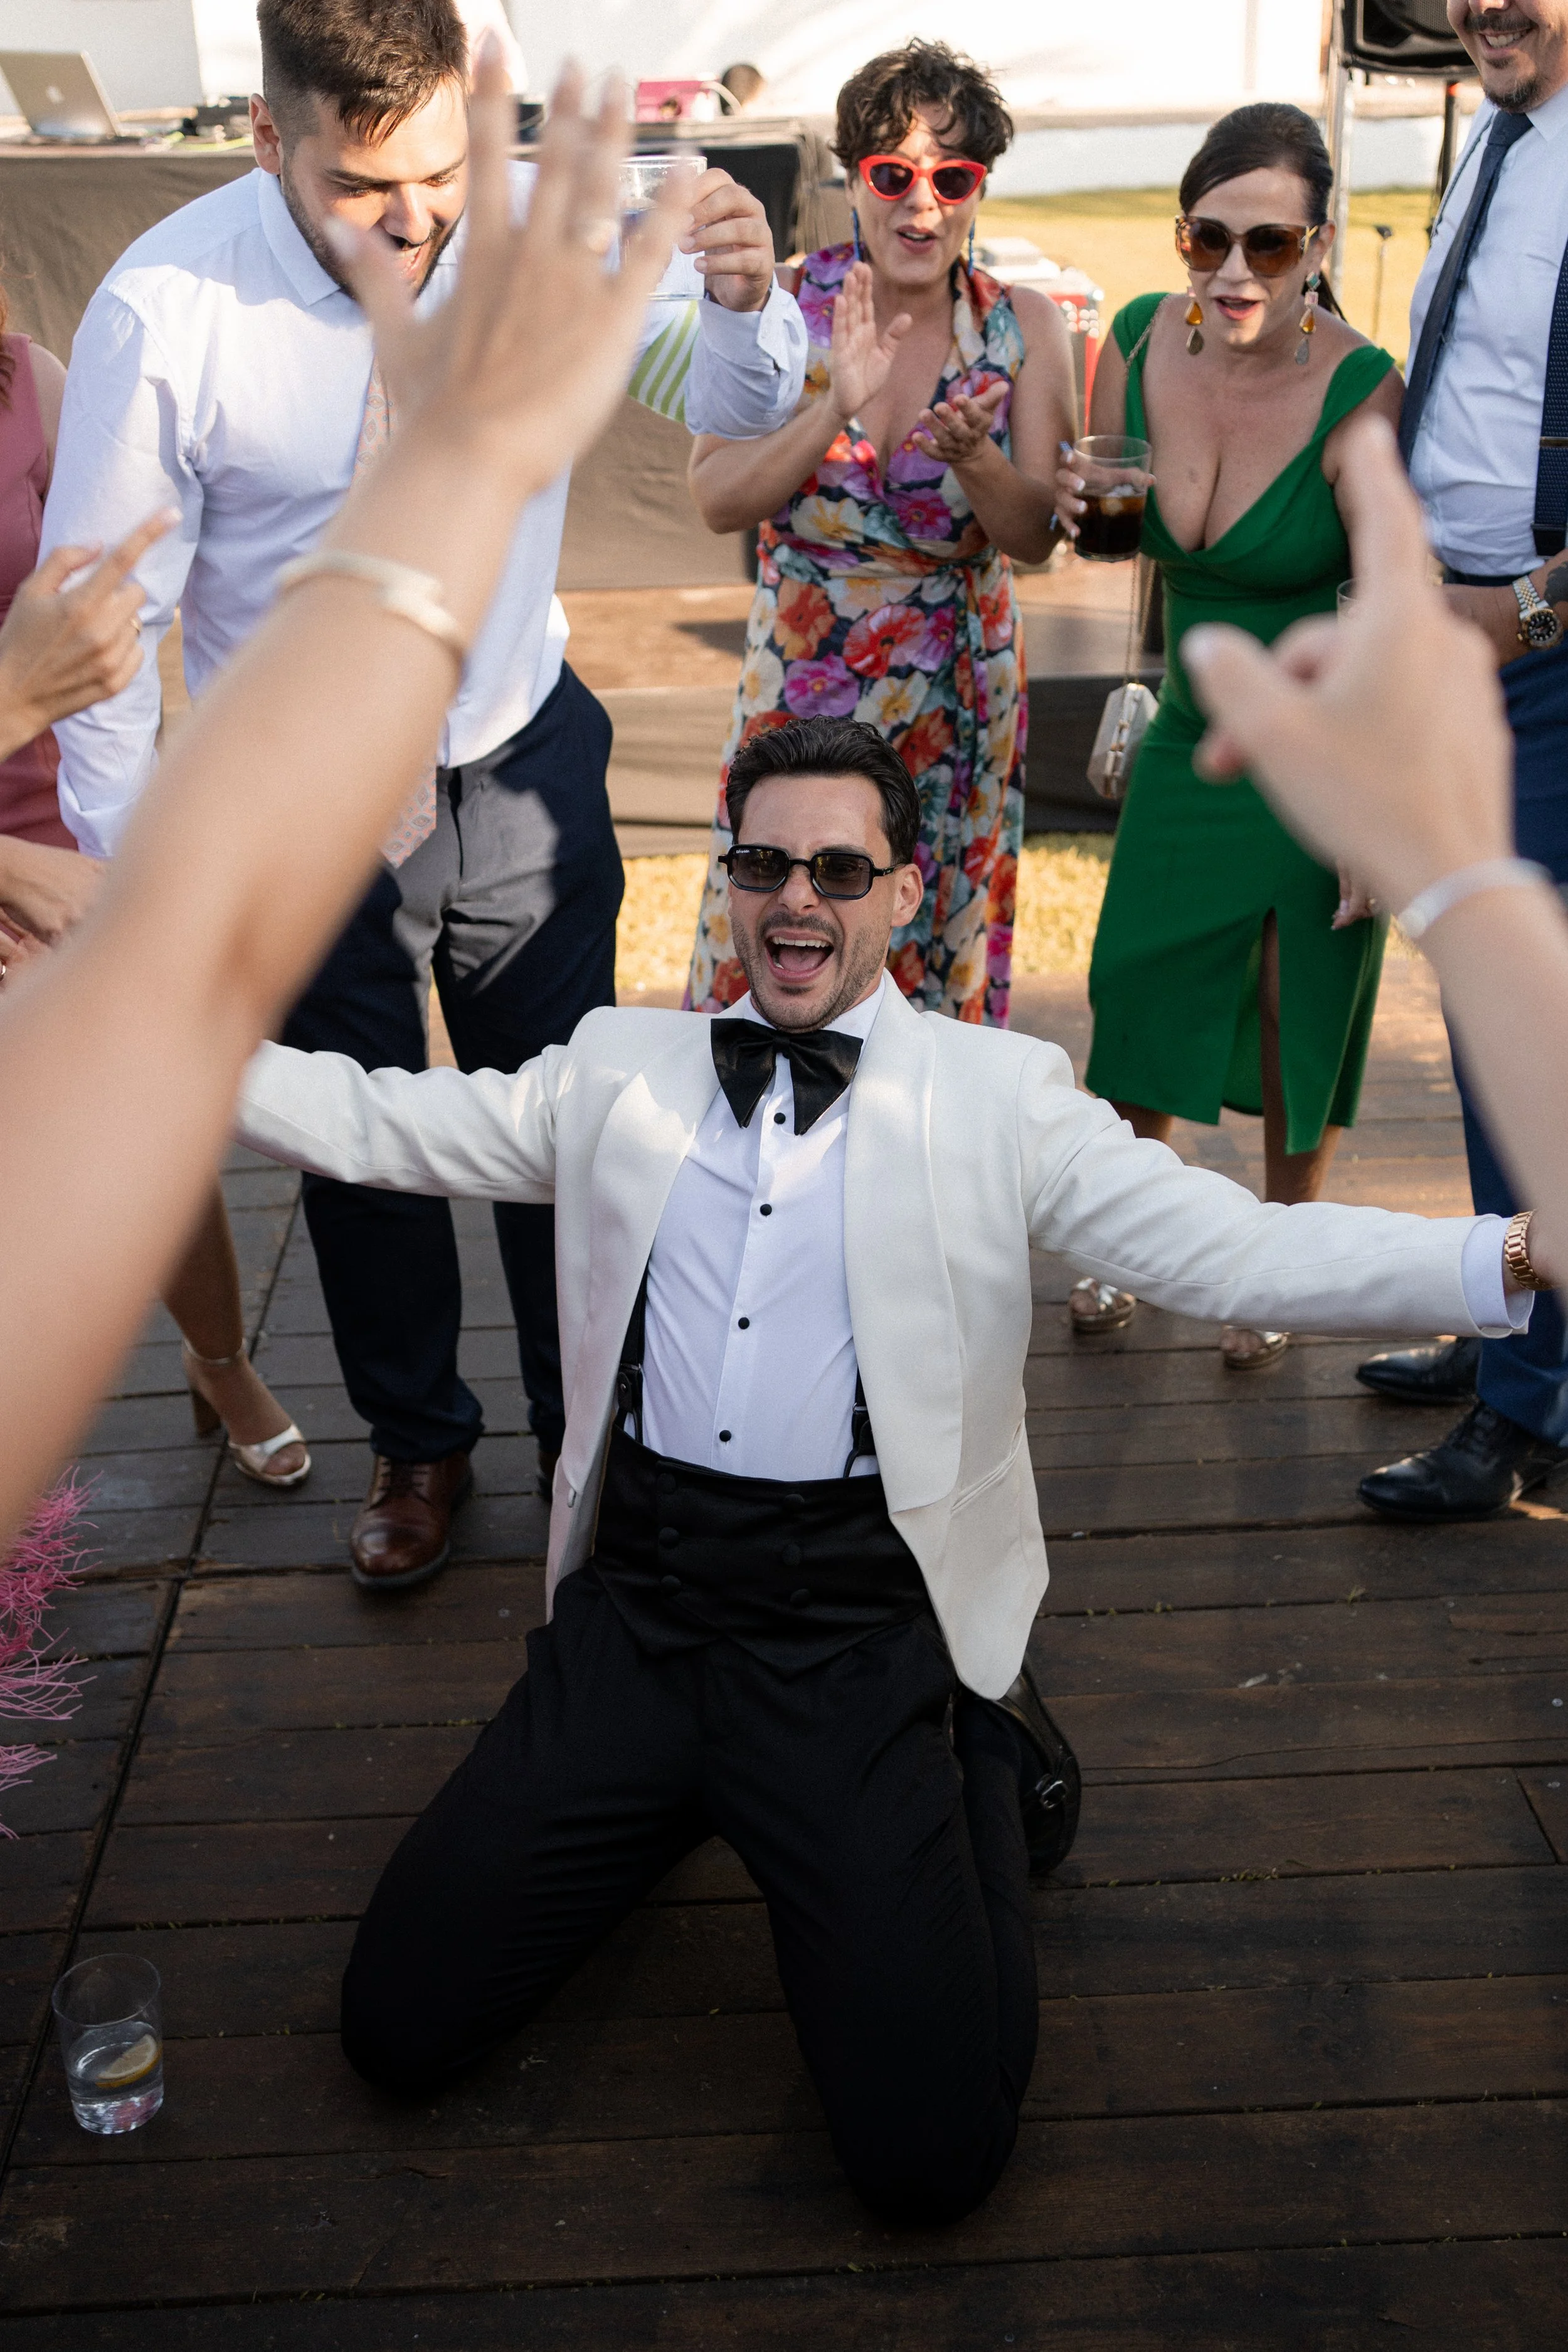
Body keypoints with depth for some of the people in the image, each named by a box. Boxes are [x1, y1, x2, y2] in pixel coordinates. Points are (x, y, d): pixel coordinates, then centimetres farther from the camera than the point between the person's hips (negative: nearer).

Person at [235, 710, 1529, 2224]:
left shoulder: (994, 1096, 1)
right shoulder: (619, 1071, 10)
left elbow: (1233, 1249, -8)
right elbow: (375, 1121, 14)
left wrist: (1515, 1261, -23)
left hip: (858, 1634, -3)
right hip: (636, 1604, 3)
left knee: (930, 2150, -11)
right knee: (397, 2025, 1)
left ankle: (985, 1765, 16)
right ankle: (683, 1793, 23)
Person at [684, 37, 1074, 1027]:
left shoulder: (1025, 327, -4)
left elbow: (1036, 538, -8)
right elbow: (716, 499, -14)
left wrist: (973, 458, -29)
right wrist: (836, 410, -29)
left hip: (958, 700, 1)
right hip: (798, 684, 0)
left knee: (938, 964, 11)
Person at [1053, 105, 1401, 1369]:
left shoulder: (1360, 398, -24)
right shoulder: (1137, 343, -10)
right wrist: (1080, 502, -16)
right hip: (1194, 731, 4)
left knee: (1303, 1012, 8)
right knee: (1138, 986, 9)